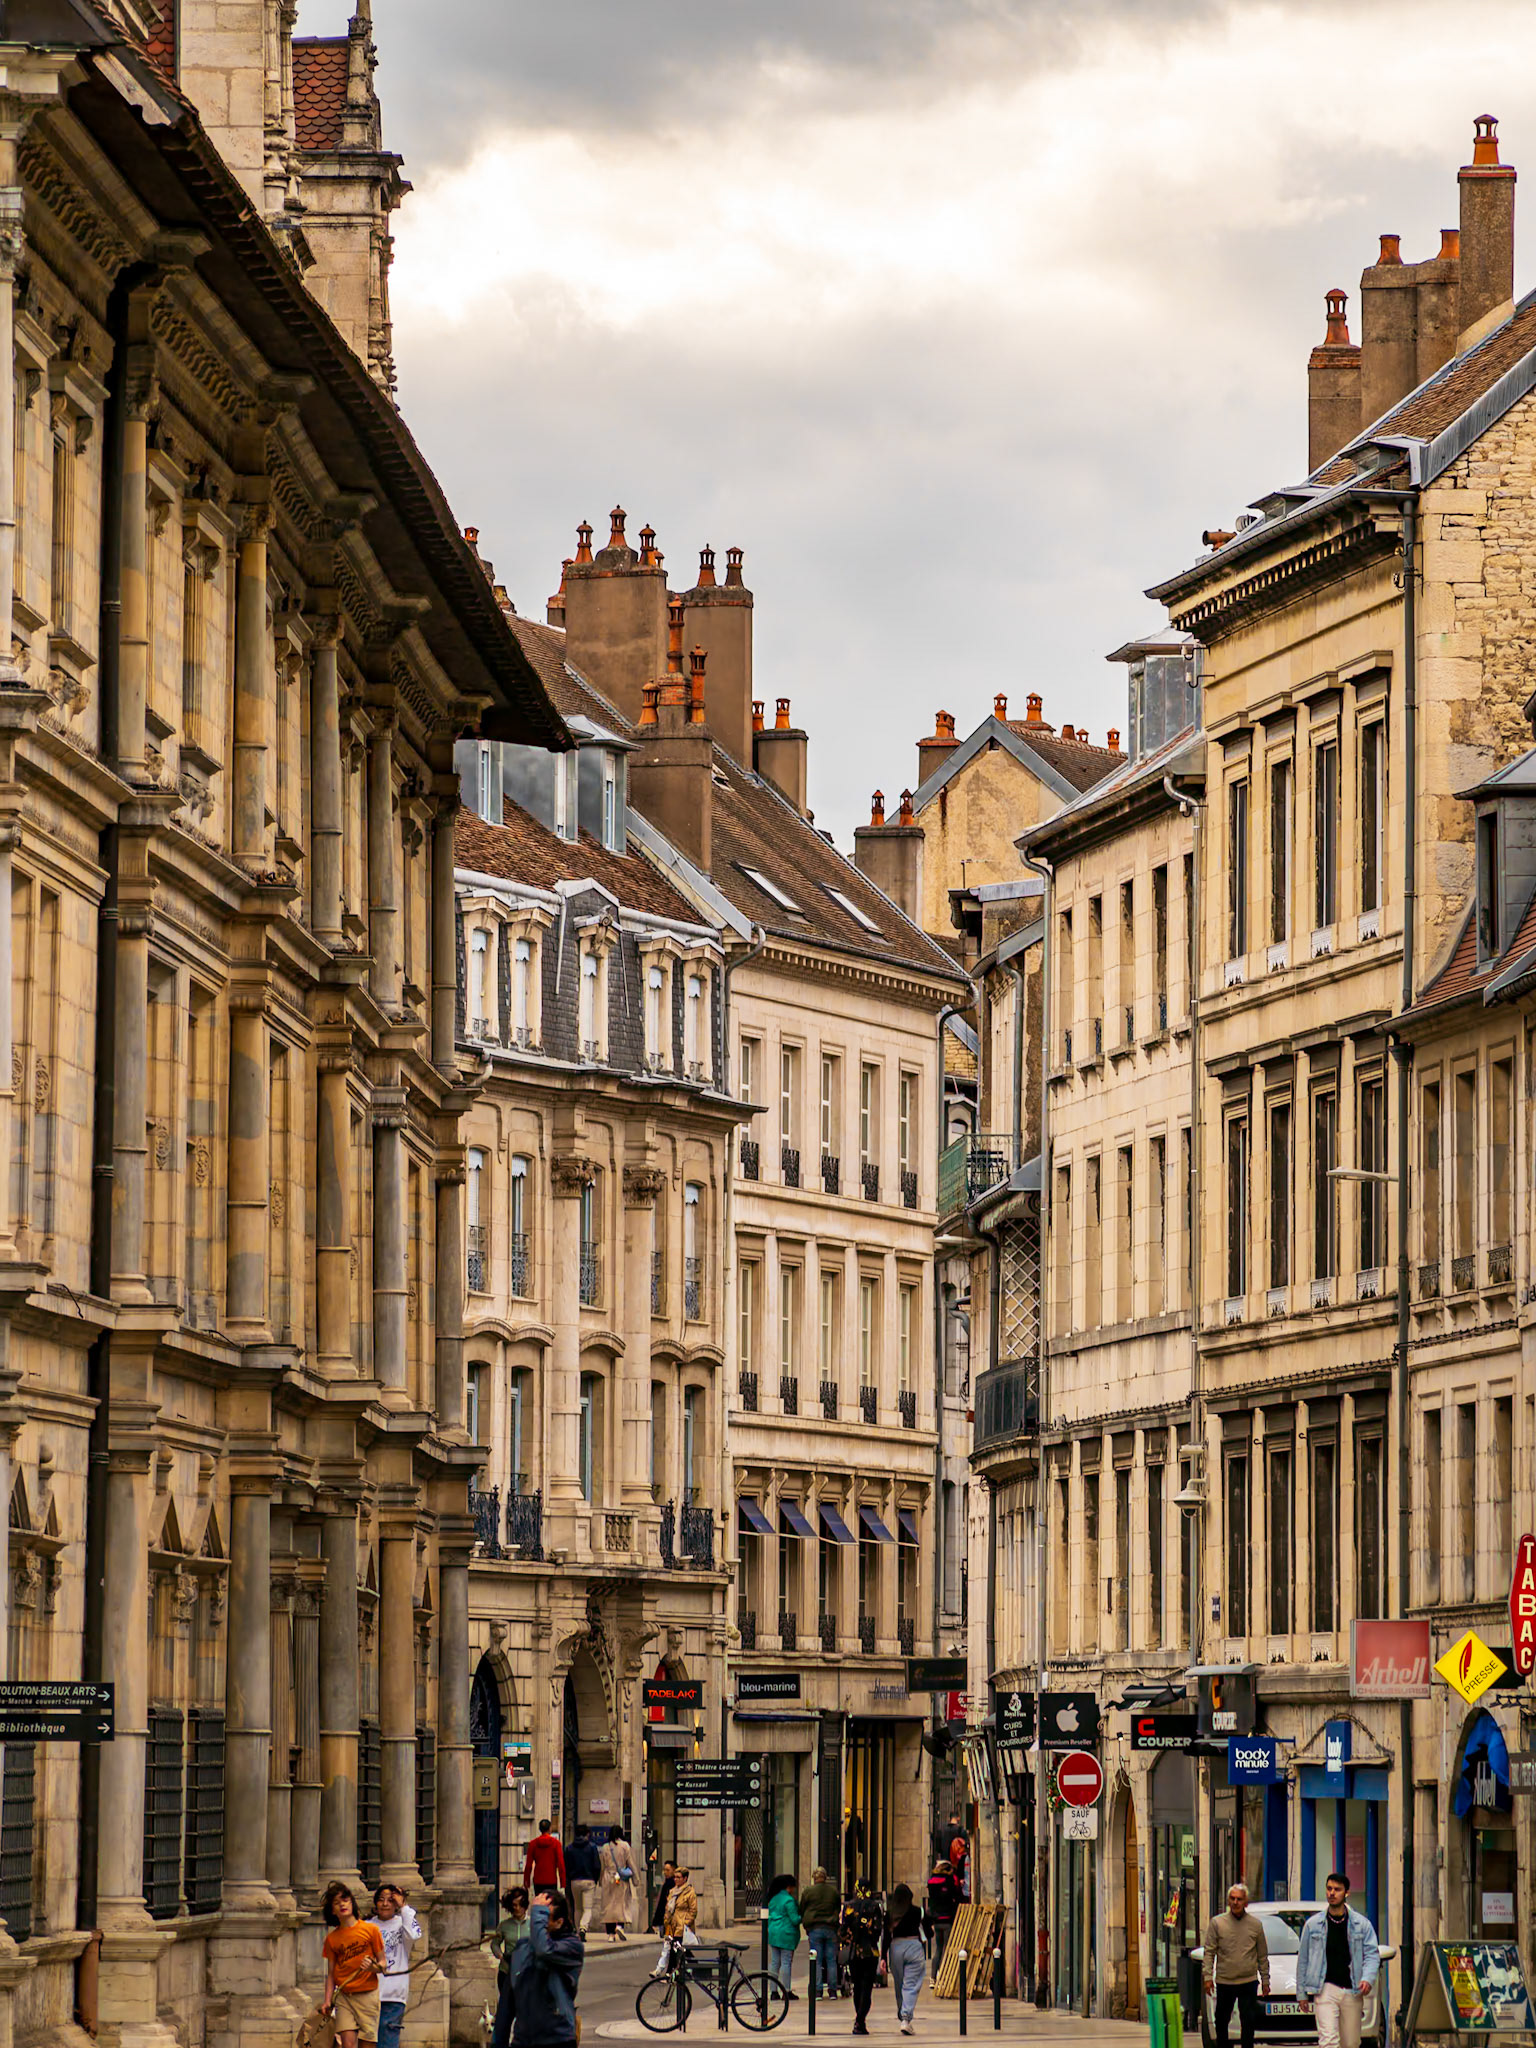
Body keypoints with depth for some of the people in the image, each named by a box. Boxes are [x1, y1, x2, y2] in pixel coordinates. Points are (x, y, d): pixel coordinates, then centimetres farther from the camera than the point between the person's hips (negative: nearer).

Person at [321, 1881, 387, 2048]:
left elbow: (383, 1963, 3)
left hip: (367, 1995, -2)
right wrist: (327, 2000, -2)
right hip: (343, 1997, 2)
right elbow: (331, 1974, 10)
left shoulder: (370, 1929, 0)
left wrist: (373, 1967, -19)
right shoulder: (332, 1939, 7)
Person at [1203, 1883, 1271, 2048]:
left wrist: (1265, 1980, 10)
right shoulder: (1218, 1923, 1)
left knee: (1249, 2022, -3)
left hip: (1248, 1982, 0)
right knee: (1222, 2021, 8)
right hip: (1224, 1982, 0)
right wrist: (1207, 1976, -7)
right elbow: (1209, 1952, 2)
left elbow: (1262, 1955, 11)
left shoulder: (1255, 1924, 5)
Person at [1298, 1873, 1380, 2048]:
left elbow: (1372, 1954, 6)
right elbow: (1303, 1959, 14)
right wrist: (1301, 1992, 10)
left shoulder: (1361, 1924, 8)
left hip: (1352, 1991, 1)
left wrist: (1367, 1978, -13)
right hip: (1325, 1990, -1)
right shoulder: (1313, 1925, 9)